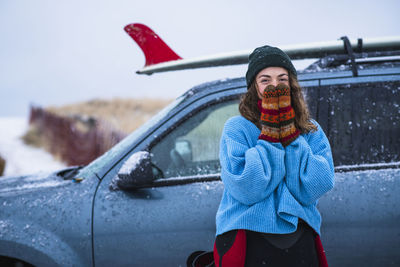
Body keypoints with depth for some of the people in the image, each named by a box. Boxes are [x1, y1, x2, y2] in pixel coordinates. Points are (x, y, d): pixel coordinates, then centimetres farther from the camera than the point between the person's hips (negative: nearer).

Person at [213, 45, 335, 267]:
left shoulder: (312, 132, 6)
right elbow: (247, 190, -17)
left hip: (300, 243, 3)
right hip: (249, 241, -3)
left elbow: (311, 190, -9)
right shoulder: (236, 129, -3)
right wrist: (270, 133, -13)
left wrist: (288, 134, -11)